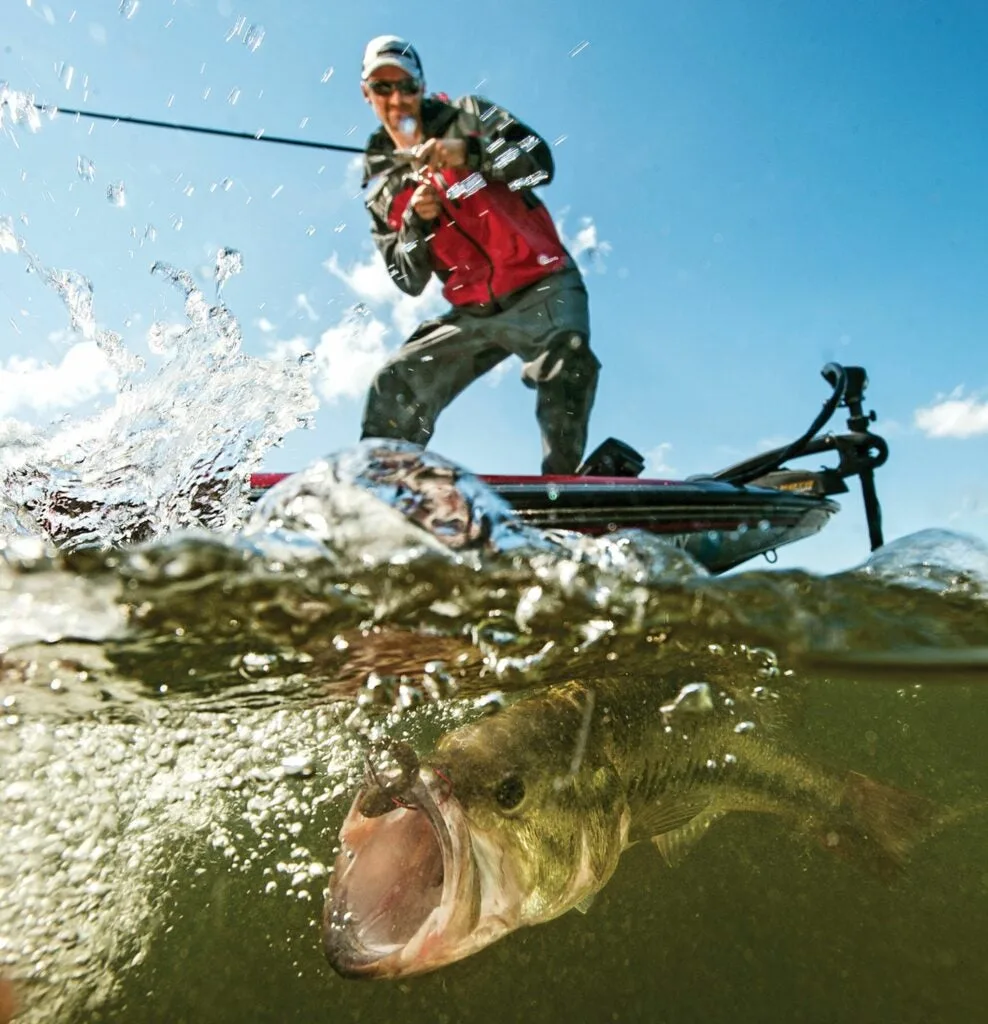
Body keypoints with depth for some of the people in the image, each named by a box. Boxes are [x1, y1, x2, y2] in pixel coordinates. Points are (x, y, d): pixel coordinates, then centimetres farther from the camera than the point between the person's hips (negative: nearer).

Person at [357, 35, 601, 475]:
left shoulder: (464, 115, 6)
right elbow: (409, 281, 6)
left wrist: (468, 152, -27)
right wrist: (418, 220, -11)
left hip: (542, 287, -4)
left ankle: (563, 481, -30)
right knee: (395, 385, -3)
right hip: (473, 313, 4)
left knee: (566, 356, -32)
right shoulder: (382, 183, 13)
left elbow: (539, 162, -11)